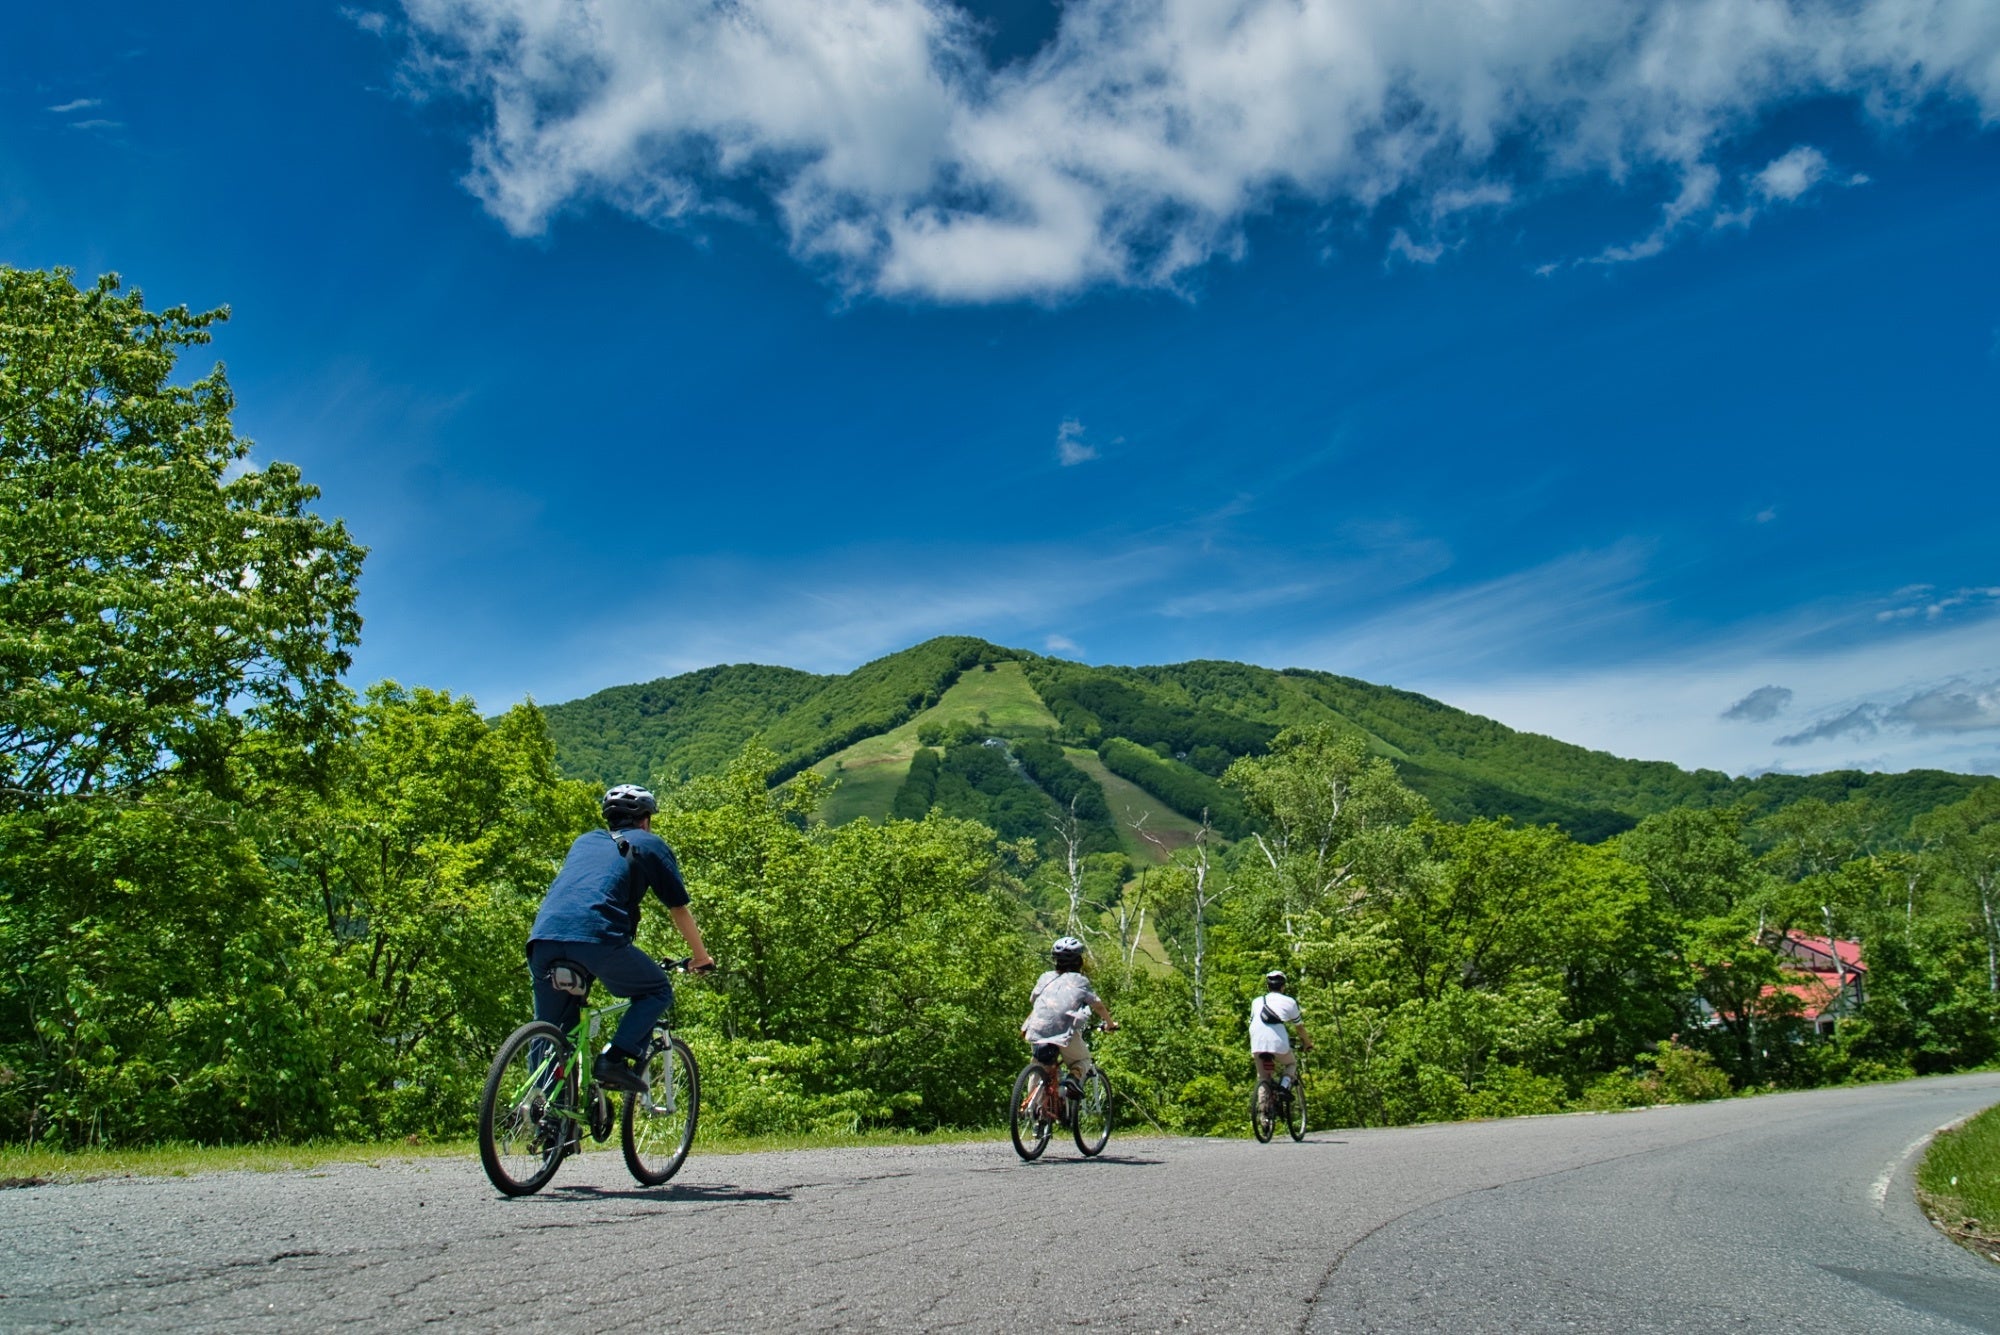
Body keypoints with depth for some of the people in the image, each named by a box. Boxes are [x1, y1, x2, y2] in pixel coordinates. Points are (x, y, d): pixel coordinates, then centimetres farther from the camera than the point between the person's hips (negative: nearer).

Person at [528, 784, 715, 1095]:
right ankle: (616, 1059, -1)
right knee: (658, 992, 16)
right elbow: (679, 908, 23)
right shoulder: (649, 844, 21)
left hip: (543, 937, 5)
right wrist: (701, 957, 36)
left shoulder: (584, 841, 34)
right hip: (597, 937, -5)